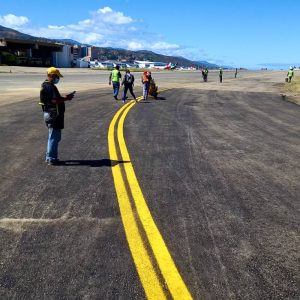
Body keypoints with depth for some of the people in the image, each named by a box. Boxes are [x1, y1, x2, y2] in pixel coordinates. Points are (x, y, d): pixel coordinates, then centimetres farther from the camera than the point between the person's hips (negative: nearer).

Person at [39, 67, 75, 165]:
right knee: (54, 137, -4)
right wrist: (66, 99, -18)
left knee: (54, 137, 18)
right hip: (53, 115, -11)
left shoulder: (49, 86, 17)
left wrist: (65, 97, 11)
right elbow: (54, 101, -26)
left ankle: (50, 157, 26)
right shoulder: (49, 87, -17)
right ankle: (51, 159, 3)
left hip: (52, 115, 11)